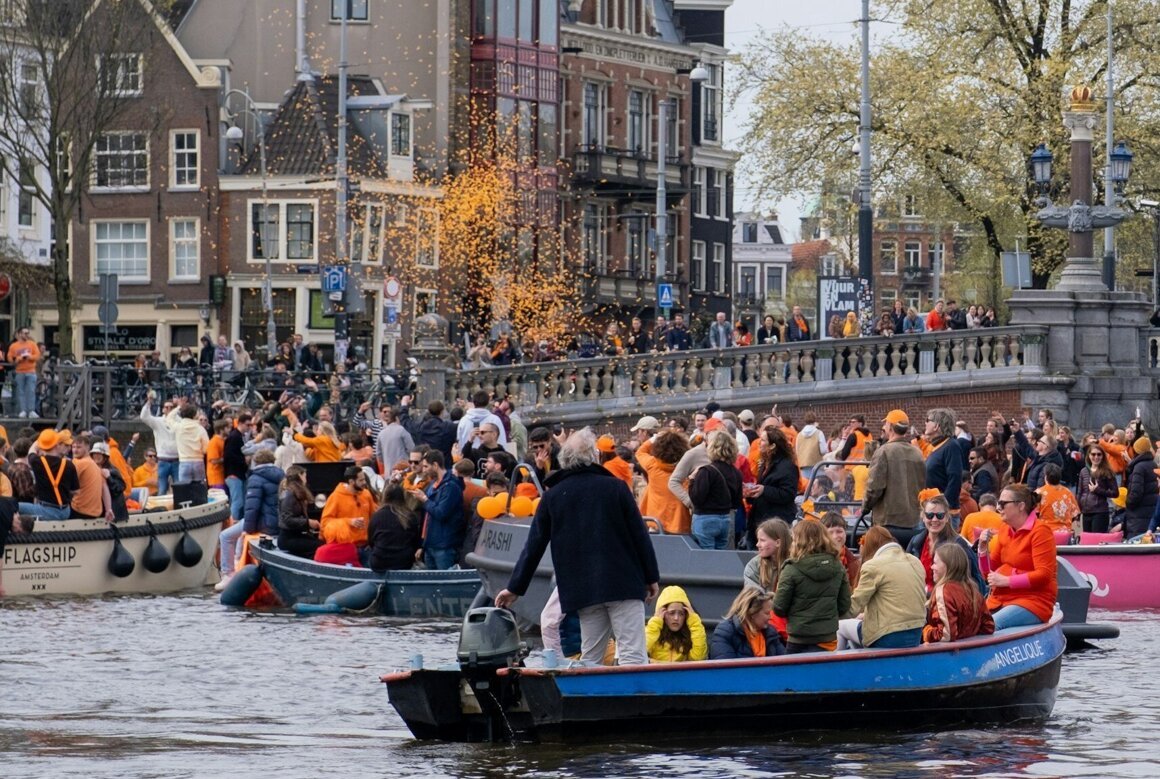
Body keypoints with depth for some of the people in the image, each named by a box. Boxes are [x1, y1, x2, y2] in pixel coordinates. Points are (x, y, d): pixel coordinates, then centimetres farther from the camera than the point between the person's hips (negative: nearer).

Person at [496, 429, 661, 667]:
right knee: (633, 656, -7)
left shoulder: (552, 496, 6)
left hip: (583, 591, 3)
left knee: (590, 660, 9)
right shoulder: (615, 487, -1)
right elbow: (639, 534, 0)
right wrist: (651, 577, 9)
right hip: (623, 583, -3)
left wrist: (515, 588, 18)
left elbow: (534, 545, 9)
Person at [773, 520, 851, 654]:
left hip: (799, 640, -4)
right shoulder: (838, 567, 1)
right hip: (829, 638, 4)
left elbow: (779, 608, -8)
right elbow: (844, 605, 7)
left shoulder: (792, 570, -12)